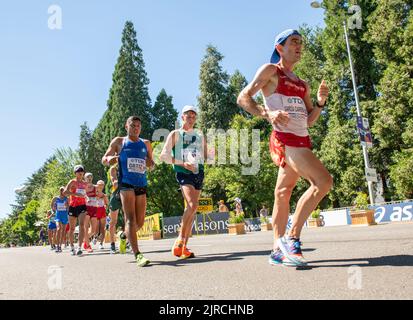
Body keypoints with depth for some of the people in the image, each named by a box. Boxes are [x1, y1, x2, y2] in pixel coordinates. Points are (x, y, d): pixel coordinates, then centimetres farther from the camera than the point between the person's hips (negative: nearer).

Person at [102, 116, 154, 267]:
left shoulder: (146, 144, 16)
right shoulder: (119, 141, 8)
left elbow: (151, 165, 23)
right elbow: (104, 159, 10)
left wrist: (150, 163, -1)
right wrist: (109, 159, -14)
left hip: (142, 185, 4)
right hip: (126, 183, -4)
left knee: (140, 222, 8)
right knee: (131, 219, -15)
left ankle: (124, 235, 38)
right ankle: (137, 255, -18)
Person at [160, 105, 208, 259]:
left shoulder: (200, 135, 19)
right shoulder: (175, 134, 4)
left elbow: (205, 156, 23)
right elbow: (164, 155, -4)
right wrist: (183, 163, -14)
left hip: (198, 172, 5)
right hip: (183, 172, -5)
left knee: (192, 208, 4)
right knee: (192, 204, -25)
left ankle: (184, 246, 11)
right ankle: (180, 239, -13)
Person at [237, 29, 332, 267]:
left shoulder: (302, 84, 24)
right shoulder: (271, 70, 5)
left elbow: (309, 121, 21)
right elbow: (243, 98, -5)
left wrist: (321, 102, 4)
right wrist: (268, 113, -21)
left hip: (302, 141, 7)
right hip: (285, 140, -7)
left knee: (283, 193, 9)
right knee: (323, 181, -20)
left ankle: (278, 251, 17)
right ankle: (292, 239, -11)